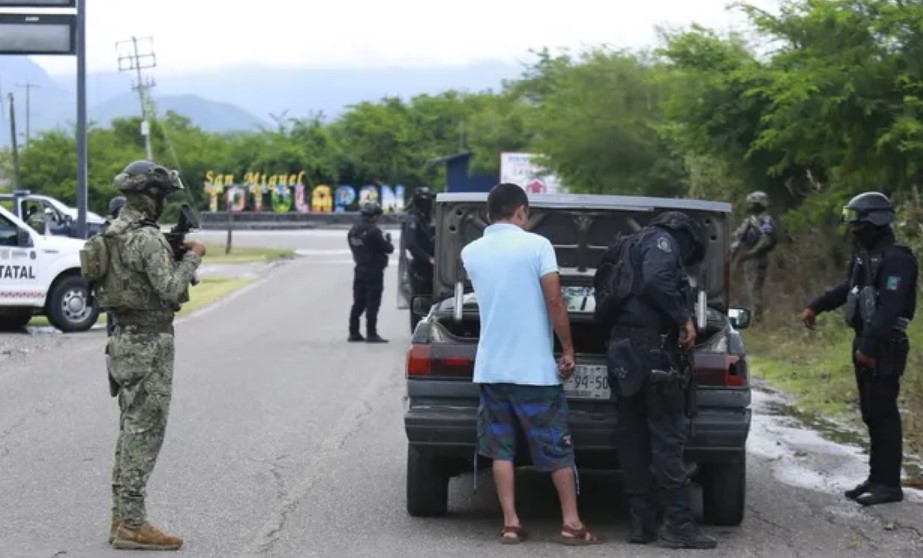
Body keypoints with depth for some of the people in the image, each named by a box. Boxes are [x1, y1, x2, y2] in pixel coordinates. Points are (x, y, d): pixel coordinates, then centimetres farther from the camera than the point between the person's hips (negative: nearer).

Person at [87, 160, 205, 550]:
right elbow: (170, 290, -21)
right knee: (144, 433, -7)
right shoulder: (147, 237, -18)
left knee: (131, 431, 14)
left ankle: (122, 518, 17)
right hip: (149, 342, -10)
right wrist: (193, 256, -9)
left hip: (125, 340, 10)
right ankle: (132, 524, -6)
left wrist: (175, 250, 10)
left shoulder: (115, 233, 12)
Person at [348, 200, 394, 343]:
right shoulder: (374, 231, -17)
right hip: (374, 271, -7)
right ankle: (371, 334, -5)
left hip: (360, 270, 7)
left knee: (358, 303, 13)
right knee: (372, 304, -4)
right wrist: (387, 240, 8)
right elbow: (388, 249, -15)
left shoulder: (353, 230, 7)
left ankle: (354, 332, 16)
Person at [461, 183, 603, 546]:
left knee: (502, 449, 8)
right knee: (557, 448, 5)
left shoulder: (471, 253, 5)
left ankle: (510, 523, 5)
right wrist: (568, 350, -5)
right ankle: (572, 524, 5)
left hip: (491, 367, 4)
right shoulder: (536, 245, -8)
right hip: (534, 367, -4)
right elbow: (554, 302, -13)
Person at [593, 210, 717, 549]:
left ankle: (641, 523, 9)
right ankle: (678, 524, -10)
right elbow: (656, 282, -21)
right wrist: (684, 318, -14)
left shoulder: (632, 248, 26)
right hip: (649, 348, -9)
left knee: (633, 439, 8)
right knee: (668, 438, -8)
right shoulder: (662, 241, -2)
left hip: (624, 349, 9)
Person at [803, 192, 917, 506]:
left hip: (885, 347, -10)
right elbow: (848, 289, 30)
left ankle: (889, 484, -4)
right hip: (866, 343, 10)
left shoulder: (896, 259, -17)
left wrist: (869, 345, -29)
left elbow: (889, 308, -26)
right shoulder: (865, 255, 13)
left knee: (883, 413, -8)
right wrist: (816, 307, 29)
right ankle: (877, 477, 21)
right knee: (870, 413, 13)